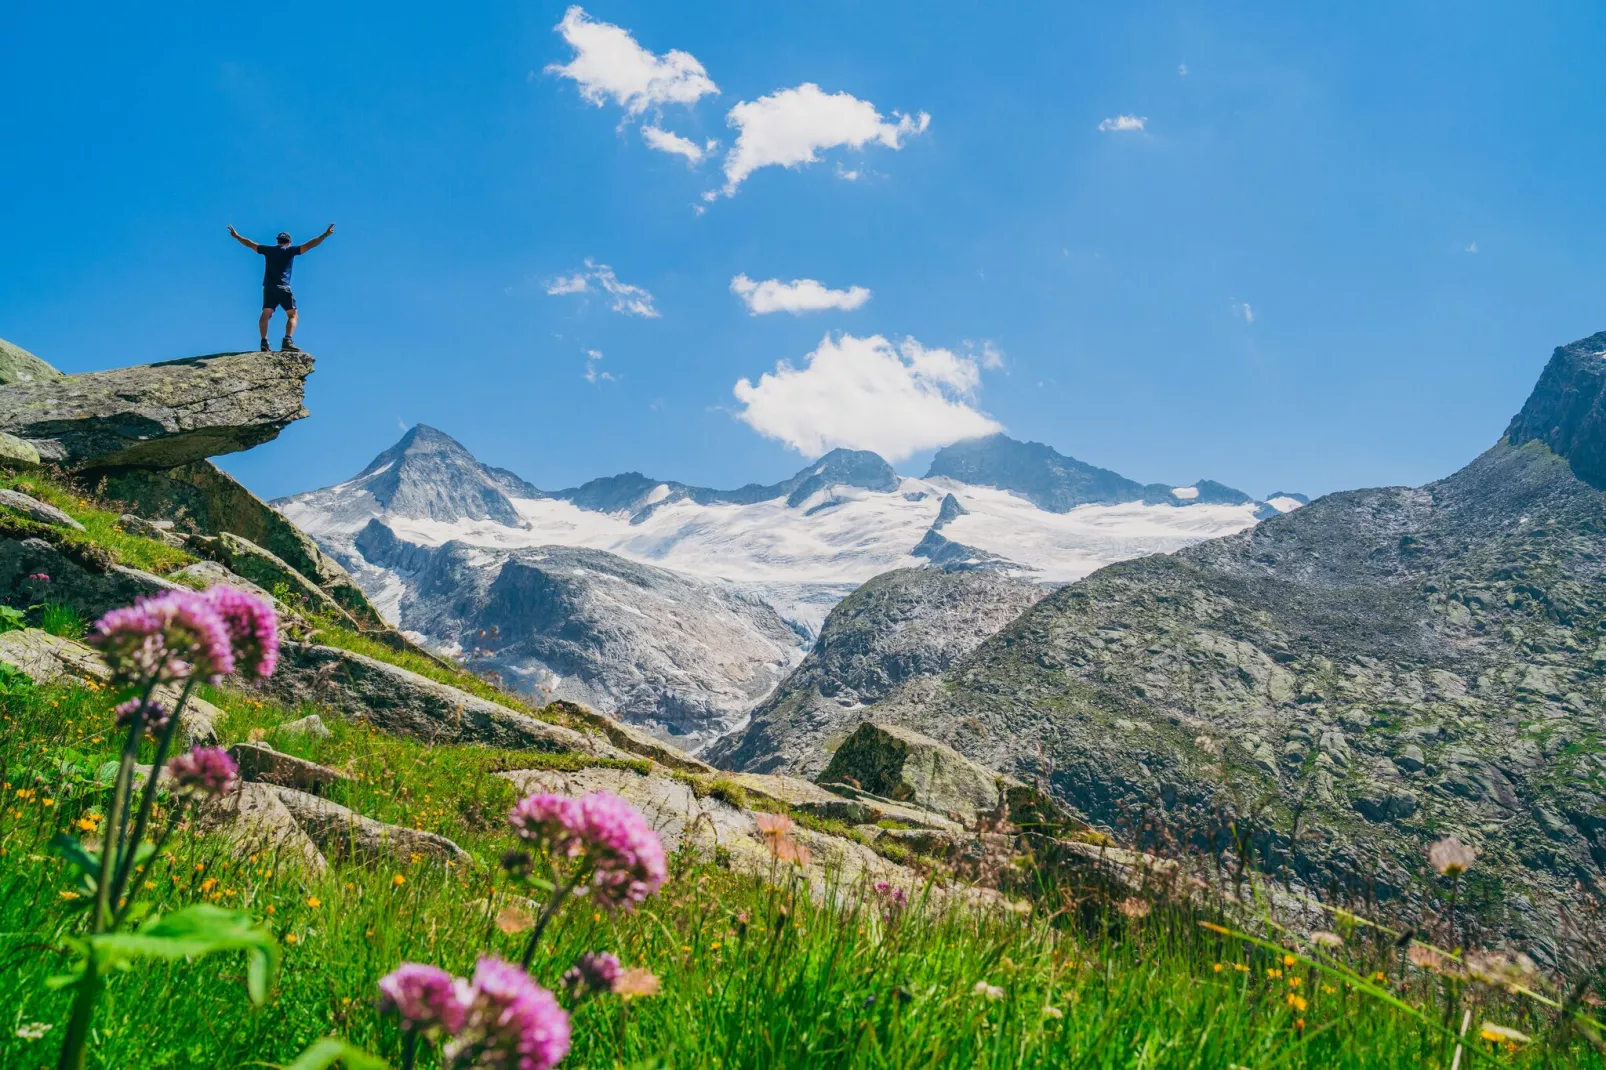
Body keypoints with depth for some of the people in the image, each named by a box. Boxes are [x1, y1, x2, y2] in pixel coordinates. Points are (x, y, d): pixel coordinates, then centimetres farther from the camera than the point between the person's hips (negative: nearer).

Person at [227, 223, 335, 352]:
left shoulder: (268, 250, 14)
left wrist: (236, 236, 40)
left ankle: (264, 342, -11)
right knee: (292, 315, -3)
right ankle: (288, 341, -22)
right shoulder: (290, 250, 3)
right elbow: (309, 245, -2)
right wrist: (325, 235, -1)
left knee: (266, 314, 2)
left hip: (268, 287, 4)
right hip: (283, 288, -4)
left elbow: (250, 244, 25)